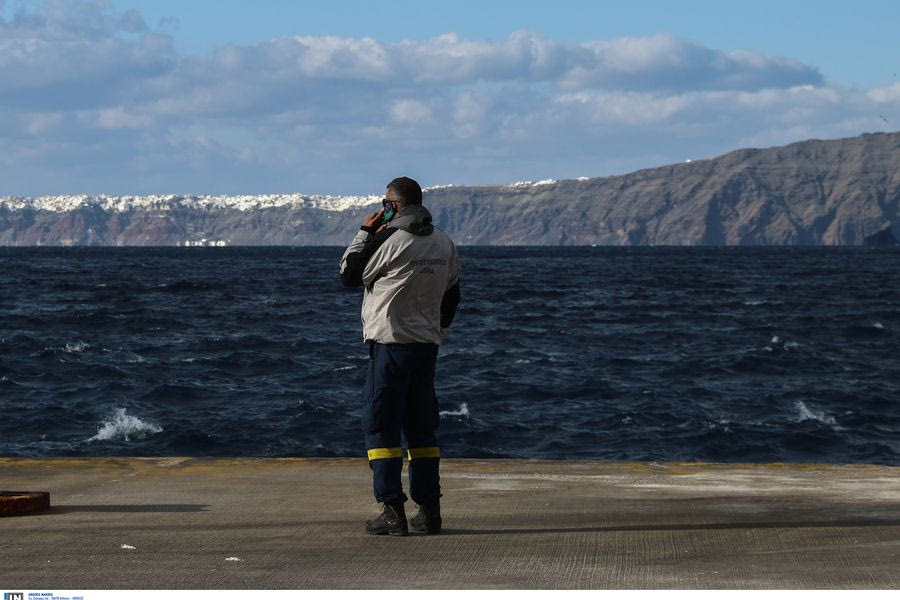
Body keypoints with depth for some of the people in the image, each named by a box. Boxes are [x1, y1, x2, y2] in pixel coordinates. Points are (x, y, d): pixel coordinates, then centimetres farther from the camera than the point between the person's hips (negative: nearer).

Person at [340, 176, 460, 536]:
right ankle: (429, 509, 11)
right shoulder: (443, 243, 9)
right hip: (427, 344, 7)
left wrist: (364, 233, 7)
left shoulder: (388, 240, -12)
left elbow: (349, 275, 1)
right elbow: (452, 294, 18)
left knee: (381, 424, -2)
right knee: (421, 426, 12)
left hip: (391, 341, -6)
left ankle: (392, 510, -8)